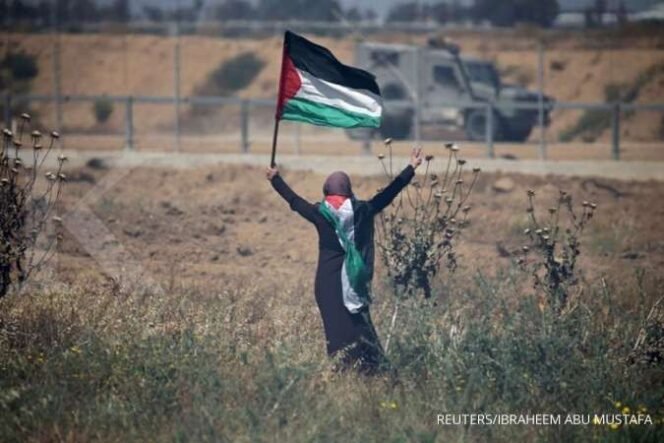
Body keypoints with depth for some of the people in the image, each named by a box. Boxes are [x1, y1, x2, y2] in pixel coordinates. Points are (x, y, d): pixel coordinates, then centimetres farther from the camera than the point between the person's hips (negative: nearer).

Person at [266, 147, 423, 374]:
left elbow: (293, 200, 13)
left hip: (328, 280, -1)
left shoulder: (320, 213, -3)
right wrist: (411, 168, 15)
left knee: (336, 324, 0)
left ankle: (343, 367, -4)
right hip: (356, 279, 1)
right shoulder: (362, 211, -3)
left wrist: (275, 179, 29)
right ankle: (369, 365, 7)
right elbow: (389, 193, 6)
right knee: (359, 321, 10)